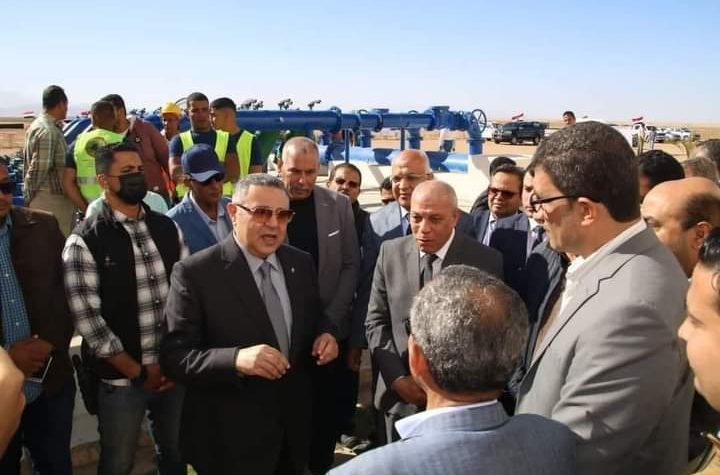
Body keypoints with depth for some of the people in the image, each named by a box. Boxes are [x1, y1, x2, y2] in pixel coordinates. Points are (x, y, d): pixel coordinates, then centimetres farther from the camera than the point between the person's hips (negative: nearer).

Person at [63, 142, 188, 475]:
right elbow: (87, 318, -14)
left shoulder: (168, 229, 3)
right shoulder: (85, 241, -11)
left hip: (174, 371, 4)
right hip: (121, 379, -4)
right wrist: (137, 372, -11)